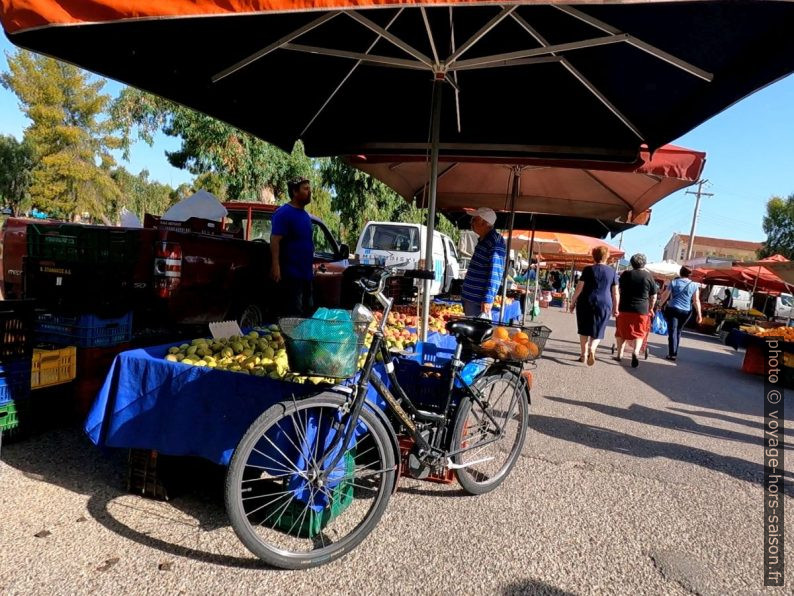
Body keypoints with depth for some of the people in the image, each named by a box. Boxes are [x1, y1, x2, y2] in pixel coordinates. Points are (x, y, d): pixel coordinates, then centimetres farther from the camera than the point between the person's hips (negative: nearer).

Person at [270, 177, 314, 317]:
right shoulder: (284, 213, -12)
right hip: (291, 274, -9)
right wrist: (275, 266, -28)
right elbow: (275, 240, -19)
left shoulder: (305, 215, 15)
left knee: (308, 313, 16)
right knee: (292, 316, -8)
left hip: (306, 273, 9)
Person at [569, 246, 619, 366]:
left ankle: (584, 354, 13)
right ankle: (591, 349, -17)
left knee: (584, 330, 12)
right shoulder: (611, 271, 4)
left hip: (586, 302, -1)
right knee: (597, 331, 9)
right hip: (604, 304, 1)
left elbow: (579, 288, -5)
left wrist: (573, 302, 3)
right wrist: (615, 307, 14)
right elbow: (615, 293, 5)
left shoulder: (588, 269, -2)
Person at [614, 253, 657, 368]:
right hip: (642, 309, -1)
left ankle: (620, 354, 16)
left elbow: (619, 289, 14)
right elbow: (653, 296, 3)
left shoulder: (625, 274, 1)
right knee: (639, 333, 8)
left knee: (621, 332, 14)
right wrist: (651, 308, 19)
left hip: (624, 308, 1)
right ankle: (636, 351, -15)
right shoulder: (648, 276, -2)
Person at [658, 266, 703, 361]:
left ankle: (671, 354, -11)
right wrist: (699, 314, 0)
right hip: (686, 311, 3)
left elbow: (665, 295, 0)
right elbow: (696, 301, -2)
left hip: (672, 309, -3)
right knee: (678, 331, 16)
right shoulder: (694, 285, 3)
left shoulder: (673, 282, -1)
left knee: (672, 331, -4)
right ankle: (675, 353, 21)